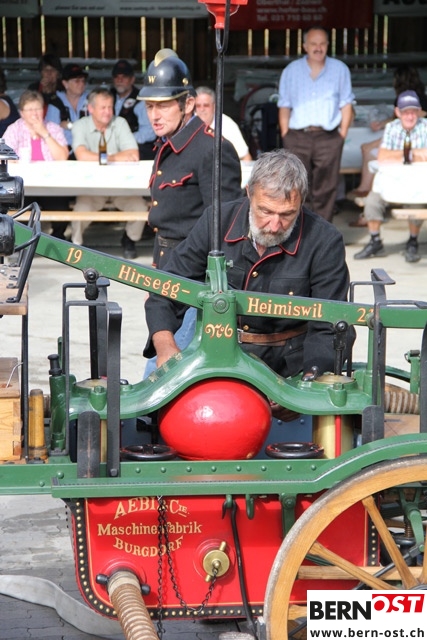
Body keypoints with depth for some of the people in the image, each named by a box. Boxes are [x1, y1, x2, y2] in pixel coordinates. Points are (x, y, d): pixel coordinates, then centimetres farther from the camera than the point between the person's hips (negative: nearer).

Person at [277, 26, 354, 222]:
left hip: (328, 138, 0)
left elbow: (346, 105, 7)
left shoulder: (340, 70, 7)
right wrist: (285, 136, 1)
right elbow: (284, 107, 9)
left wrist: (342, 134, -1)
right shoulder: (291, 71, 9)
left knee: (325, 189, 1)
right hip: (298, 137, 0)